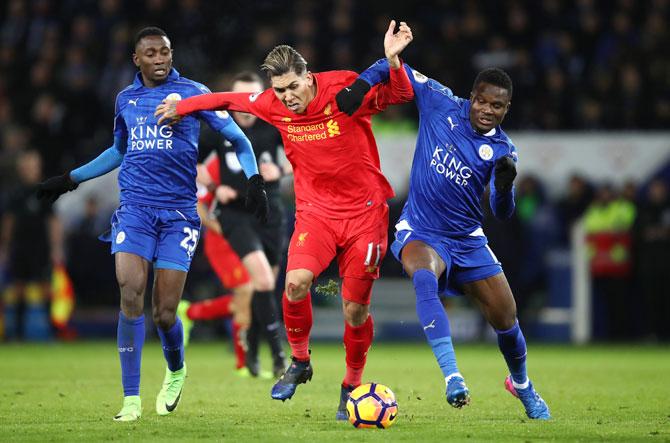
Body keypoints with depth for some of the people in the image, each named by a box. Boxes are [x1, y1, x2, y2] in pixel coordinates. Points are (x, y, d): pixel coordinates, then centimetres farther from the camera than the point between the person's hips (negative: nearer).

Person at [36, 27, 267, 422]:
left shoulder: (192, 93, 1)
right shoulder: (126, 99, 13)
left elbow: (238, 138, 6)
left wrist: (254, 178, -8)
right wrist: (71, 179, 32)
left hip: (179, 212, -2)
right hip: (134, 210, 2)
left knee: (164, 313, -5)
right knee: (131, 297, -15)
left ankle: (176, 371, 29)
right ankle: (131, 400, -10)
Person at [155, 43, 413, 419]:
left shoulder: (346, 91, -15)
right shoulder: (272, 105, -4)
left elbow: (401, 94, -17)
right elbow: (230, 99, 14)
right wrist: (182, 106, 21)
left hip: (364, 211, -2)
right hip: (315, 210, 2)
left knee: (356, 309, -2)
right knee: (296, 281, -24)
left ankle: (352, 387, 20)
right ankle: (300, 361, 0)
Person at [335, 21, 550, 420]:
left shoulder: (502, 150, -7)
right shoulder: (441, 104, -9)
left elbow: (503, 213, -14)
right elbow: (399, 71, 2)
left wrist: (506, 185, -36)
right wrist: (363, 84, -17)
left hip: (467, 240, 3)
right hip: (421, 232, -2)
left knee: (505, 319, 7)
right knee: (425, 277, -37)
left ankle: (521, 384, 40)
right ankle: (452, 376, -46)